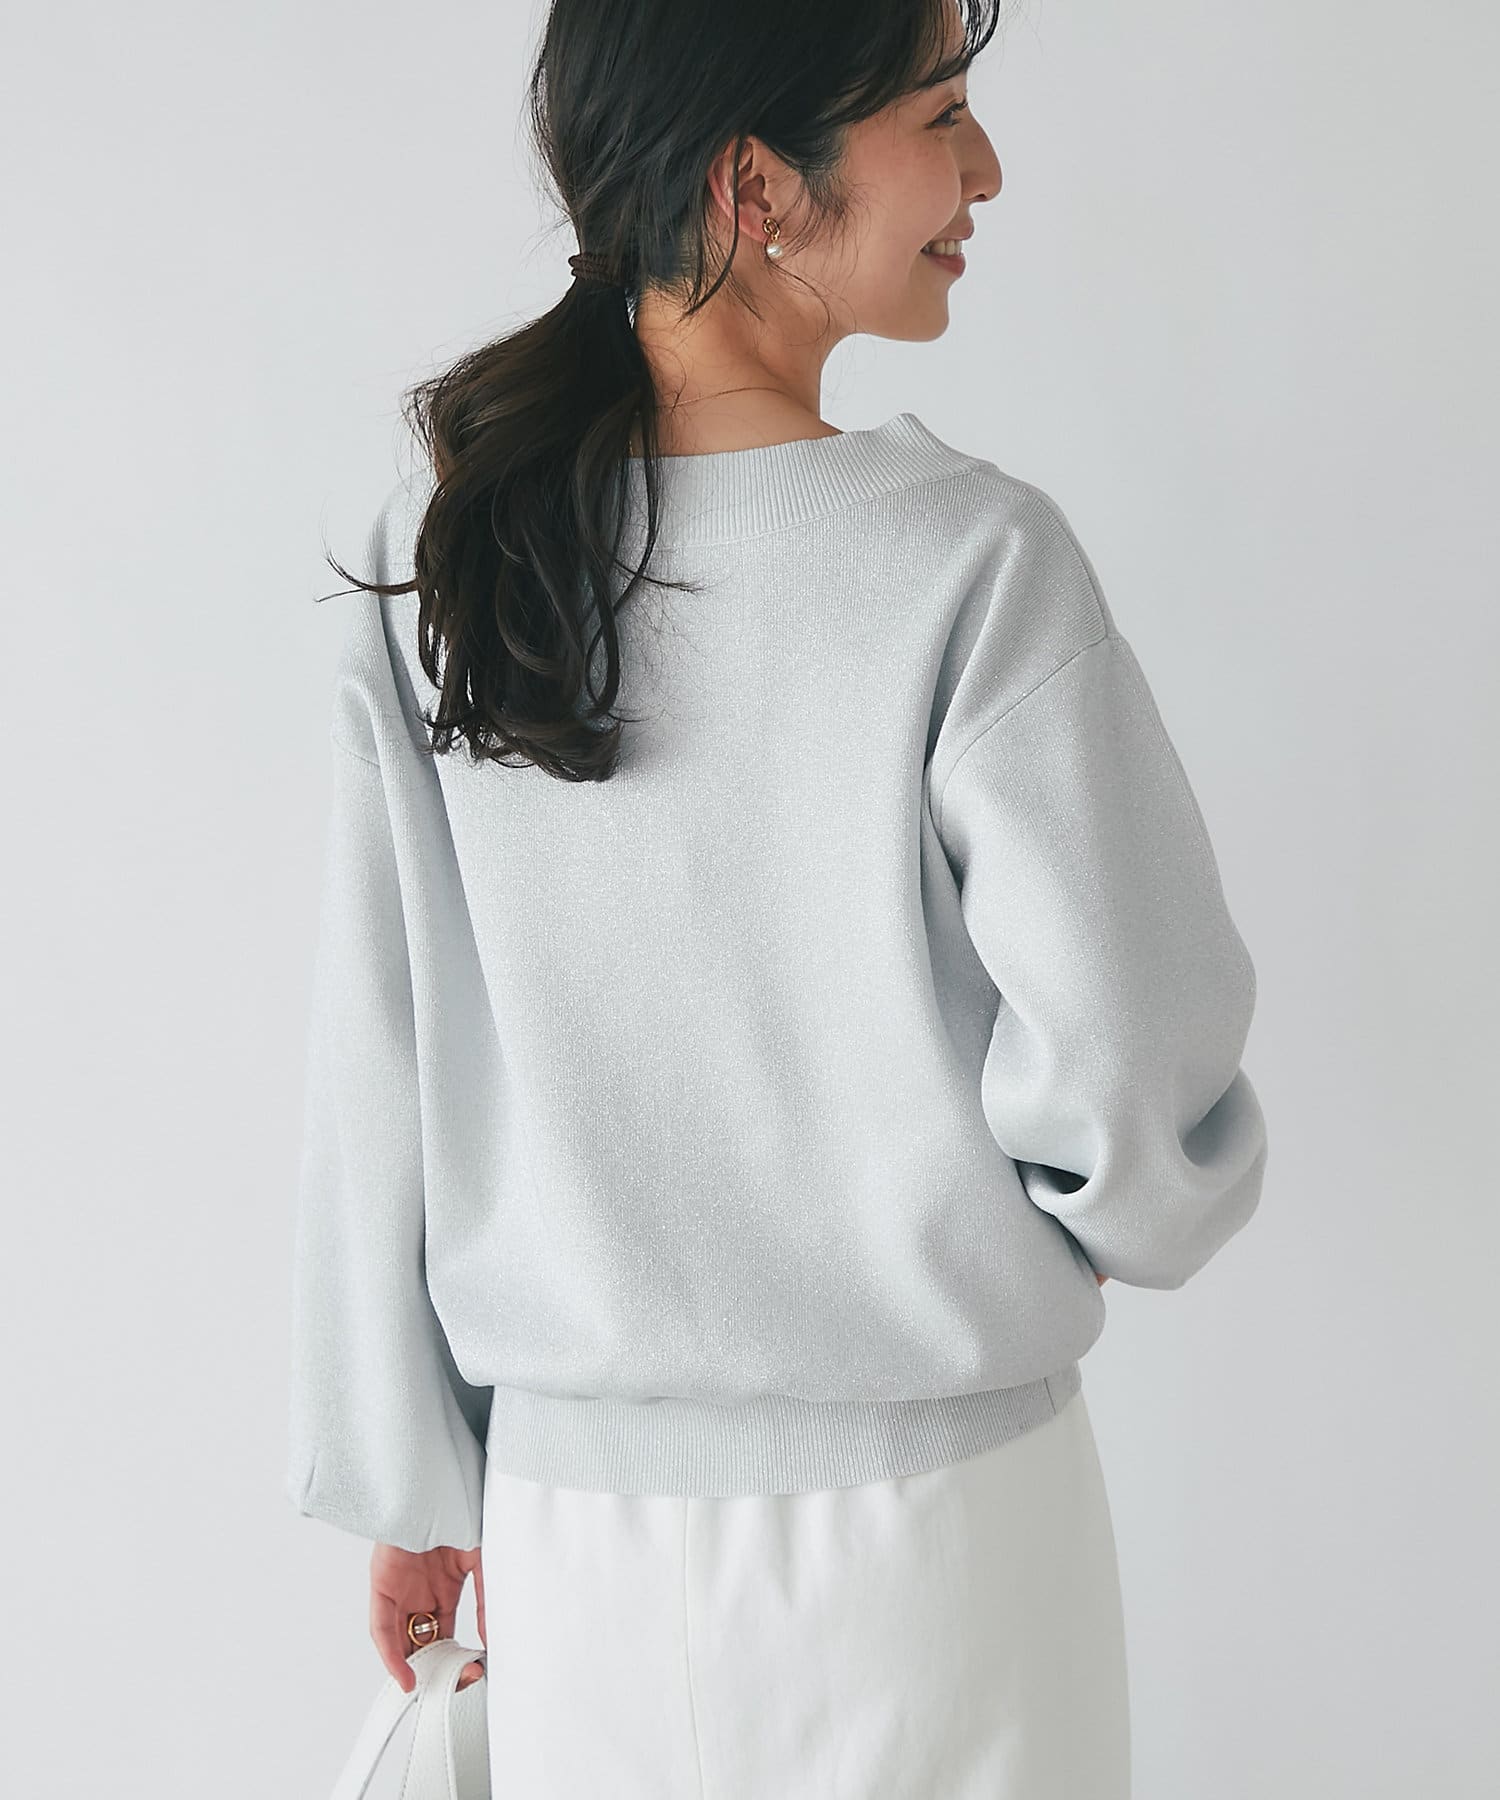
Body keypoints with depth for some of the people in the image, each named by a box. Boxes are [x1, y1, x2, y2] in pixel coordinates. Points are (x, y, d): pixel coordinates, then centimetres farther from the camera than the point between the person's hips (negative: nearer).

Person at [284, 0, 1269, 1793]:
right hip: (932, 1514, -3)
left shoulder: (439, 550, -6)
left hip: (572, 1506, 4)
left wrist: (413, 1479, 9)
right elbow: (1136, 1052, -18)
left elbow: (372, 1080, -2)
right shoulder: (976, 566, -19)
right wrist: (1135, 1205, 6)